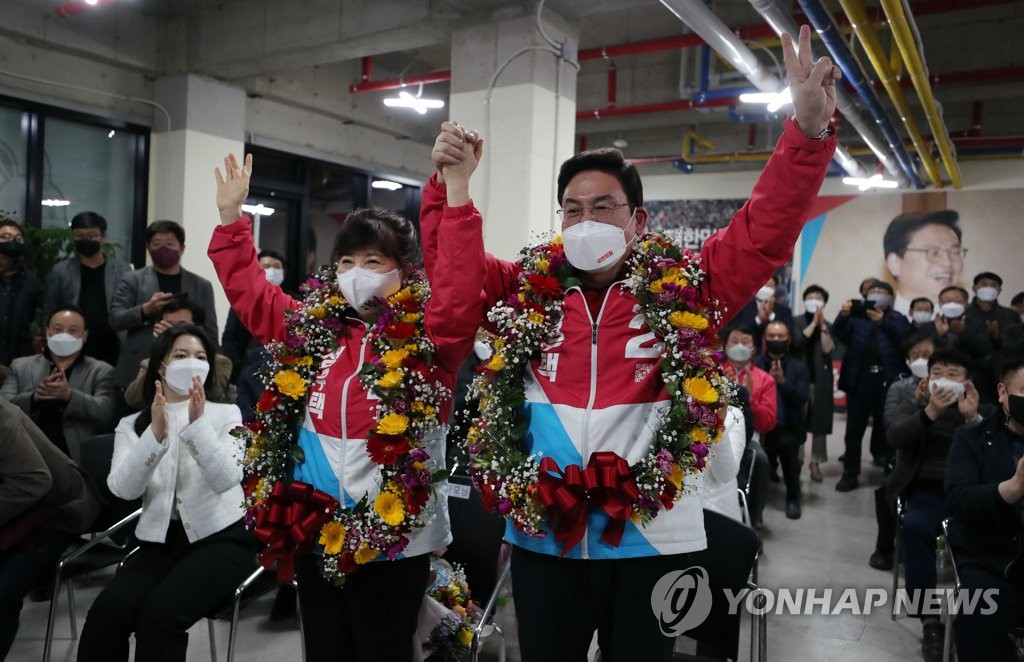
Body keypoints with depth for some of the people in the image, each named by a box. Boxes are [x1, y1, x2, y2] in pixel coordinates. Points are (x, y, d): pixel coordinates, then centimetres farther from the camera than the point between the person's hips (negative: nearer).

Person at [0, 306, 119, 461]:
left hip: (76, 457, -2)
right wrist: (34, 397, -14)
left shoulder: (101, 371, 11)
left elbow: (107, 413, -3)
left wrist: (70, 395, -19)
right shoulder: (21, 366, 18)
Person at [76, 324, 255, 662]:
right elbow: (123, 488, -9)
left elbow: (226, 479, -12)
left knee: (159, 614, -27)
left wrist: (198, 425, -23)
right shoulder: (132, 424, 9)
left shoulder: (226, 414, 5)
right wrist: (155, 434, -22)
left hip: (221, 537, -2)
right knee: (106, 612, -24)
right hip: (161, 541, 2)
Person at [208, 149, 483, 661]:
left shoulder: (427, 337, -8)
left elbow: (462, 289, -25)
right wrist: (231, 218, 10)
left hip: (394, 539, -5)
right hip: (315, 532, 5)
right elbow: (250, 291, 15)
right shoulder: (312, 329, 7)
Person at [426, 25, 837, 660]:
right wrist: (451, 183, -5)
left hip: (651, 535, -2)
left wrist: (807, 132, -17)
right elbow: (454, 262, 9)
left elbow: (763, 233, -6)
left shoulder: (683, 289, -2)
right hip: (542, 533, 2)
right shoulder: (527, 290, 4)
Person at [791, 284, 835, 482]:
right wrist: (814, 322, -10)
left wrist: (822, 324, -9)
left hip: (821, 379, 2)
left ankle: (816, 462, 8)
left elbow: (828, 349, -6)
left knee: (820, 421, 1)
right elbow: (797, 341, -13)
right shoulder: (796, 322, 5)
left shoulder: (829, 326, 9)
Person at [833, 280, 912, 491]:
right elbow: (839, 334, -3)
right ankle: (850, 473, 6)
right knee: (854, 428, 2)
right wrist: (844, 315, -23)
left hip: (887, 381, -1)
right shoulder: (857, 316, 11)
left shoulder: (898, 319, 8)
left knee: (886, 427, 7)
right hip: (859, 379, 1)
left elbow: (903, 338, -11)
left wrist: (883, 322, -26)